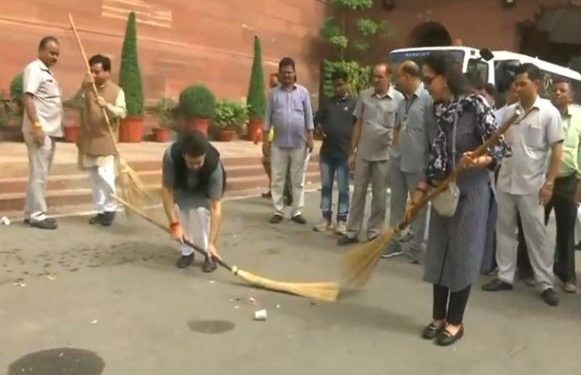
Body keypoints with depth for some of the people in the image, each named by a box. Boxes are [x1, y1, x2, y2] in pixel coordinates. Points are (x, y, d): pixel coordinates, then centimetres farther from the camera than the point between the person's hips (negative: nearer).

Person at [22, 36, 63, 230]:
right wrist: (37, 125, -24)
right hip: (39, 130, -9)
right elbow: (28, 98, -18)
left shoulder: (47, 72, 21)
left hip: (50, 131, 10)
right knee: (39, 173, -7)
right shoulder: (34, 69, -8)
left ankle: (31, 213, 18)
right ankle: (37, 215, -1)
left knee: (41, 173, 11)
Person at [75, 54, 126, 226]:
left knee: (105, 175, -13)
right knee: (94, 178, 9)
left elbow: (122, 112, -13)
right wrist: (83, 87, -16)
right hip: (88, 140, 5)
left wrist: (107, 105, -29)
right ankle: (101, 210, 19)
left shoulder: (117, 91, -3)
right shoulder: (87, 89, 7)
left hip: (106, 141, -4)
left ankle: (110, 209, 3)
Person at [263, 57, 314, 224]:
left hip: (299, 143, 0)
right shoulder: (273, 93, 3)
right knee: (277, 179, 4)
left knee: (298, 180, 5)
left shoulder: (303, 92, 2)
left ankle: (297, 212, 14)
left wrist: (310, 138, -3)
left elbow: (308, 116, 3)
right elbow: (268, 118, 4)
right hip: (279, 143, 1)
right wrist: (265, 140, 0)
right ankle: (278, 211, 13)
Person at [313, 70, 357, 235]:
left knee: (343, 189, 1)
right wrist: (322, 131, -3)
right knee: (326, 186, 10)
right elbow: (320, 121, 20)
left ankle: (342, 221, 9)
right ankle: (326, 218, 19)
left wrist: (353, 150, -10)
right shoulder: (328, 102, 12)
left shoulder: (354, 103, -2)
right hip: (326, 152, 5)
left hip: (344, 153, -5)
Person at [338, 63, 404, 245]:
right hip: (363, 153, 3)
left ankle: (374, 233, 18)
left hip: (384, 155, -3)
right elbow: (359, 124, 8)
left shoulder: (398, 99, -4)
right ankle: (352, 232, 17)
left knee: (379, 196, 7)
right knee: (358, 193, 9)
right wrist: (353, 151, 7)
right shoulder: (364, 95, 4)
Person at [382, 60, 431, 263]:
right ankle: (394, 242, 25)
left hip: (417, 163, -8)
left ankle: (416, 247, 14)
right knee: (396, 202, 14)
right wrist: (395, 147, 13)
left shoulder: (428, 99, -12)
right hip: (398, 160, 8)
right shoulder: (403, 100, 12)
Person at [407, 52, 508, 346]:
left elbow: (499, 147, -12)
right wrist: (418, 195, 10)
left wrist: (479, 161, -33)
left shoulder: (475, 104, -13)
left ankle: (455, 322, 17)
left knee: (462, 255, 3)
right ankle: (438, 317, 24)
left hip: (471, 191, -6)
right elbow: (432, 157, 10)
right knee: (438, 254, 10)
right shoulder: (434, 111, 6)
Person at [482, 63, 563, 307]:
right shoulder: (508, 112, 5)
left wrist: (549, 183, -11)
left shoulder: (549, 113, -6)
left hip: (532, 185, -4)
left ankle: (546, 283, 15)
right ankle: (505, 276, 23)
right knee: (504, 230, 11)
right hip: (505, 182, 4)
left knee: (536, 233, 4)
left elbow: (556, 150, -6)